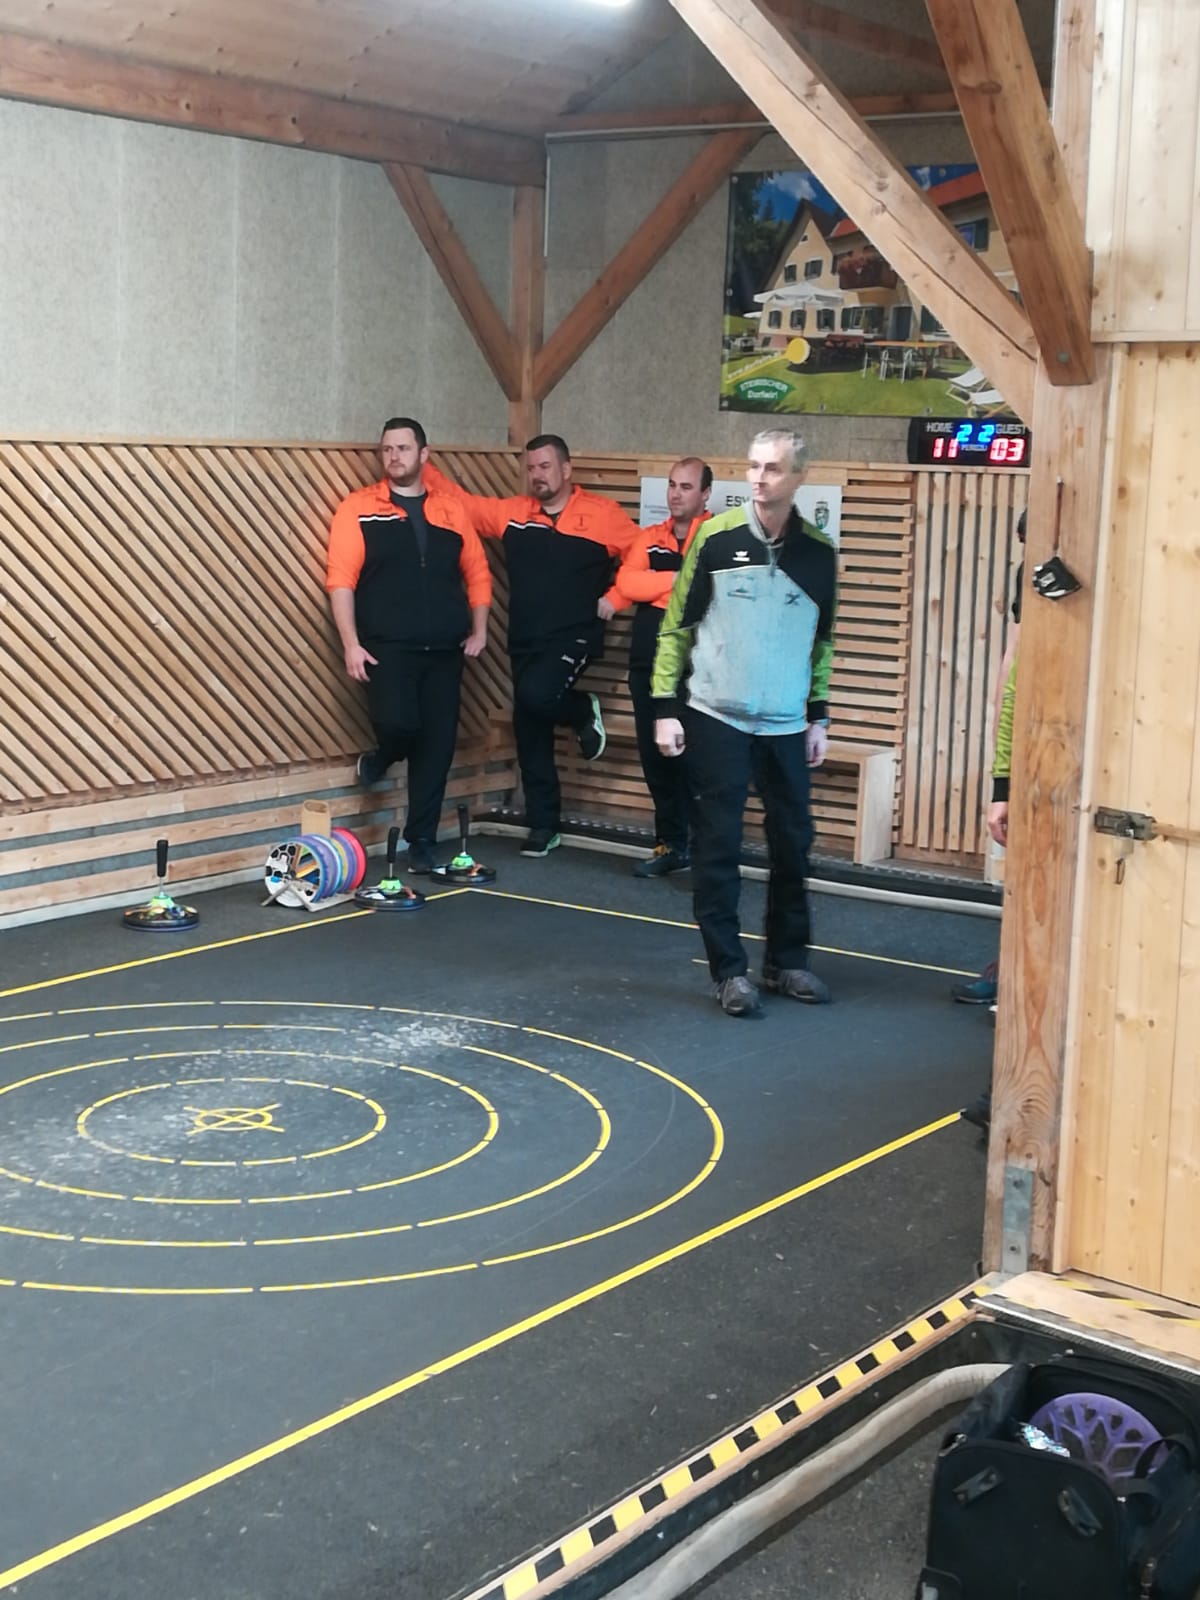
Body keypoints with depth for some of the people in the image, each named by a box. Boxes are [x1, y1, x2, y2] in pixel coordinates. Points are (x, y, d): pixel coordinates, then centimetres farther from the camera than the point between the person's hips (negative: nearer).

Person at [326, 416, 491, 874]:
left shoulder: (451, 509, 11)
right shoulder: (359, 507, 1)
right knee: (397, 723, -23)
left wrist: (479, 631, 5)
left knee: (437, 746, 3)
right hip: (387, 647, -3)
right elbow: (341, 578, -5)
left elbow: (477, 572, 14)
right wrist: (351, 644, -12)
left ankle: (422, 843, 15)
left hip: (444, 650, 3)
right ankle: (382, 757, 14)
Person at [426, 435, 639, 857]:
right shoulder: (512, 512, 7)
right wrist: (423, 469, 0)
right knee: (530, 736, 8)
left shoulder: (601, 513, -4)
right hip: (525, 642, 5)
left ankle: (583, 712, 4)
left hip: (574, 637, -5)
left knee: (536, 695, -31)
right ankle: (543, 827, 21)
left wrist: (615, 597, -8)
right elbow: (462, 503, 9)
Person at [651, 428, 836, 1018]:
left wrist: (819, 716, 10)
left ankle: (787, 960, 24)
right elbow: (676, 627, -2)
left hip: (786, 726, 3)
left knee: (792, 844, 9)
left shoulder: (818, 554, 1)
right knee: (717, 847, 0)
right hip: (715, 719, -3)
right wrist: (665, 708, -6)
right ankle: (729, 969, 10)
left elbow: (822, 642, 12)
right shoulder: (715, 538, -7)